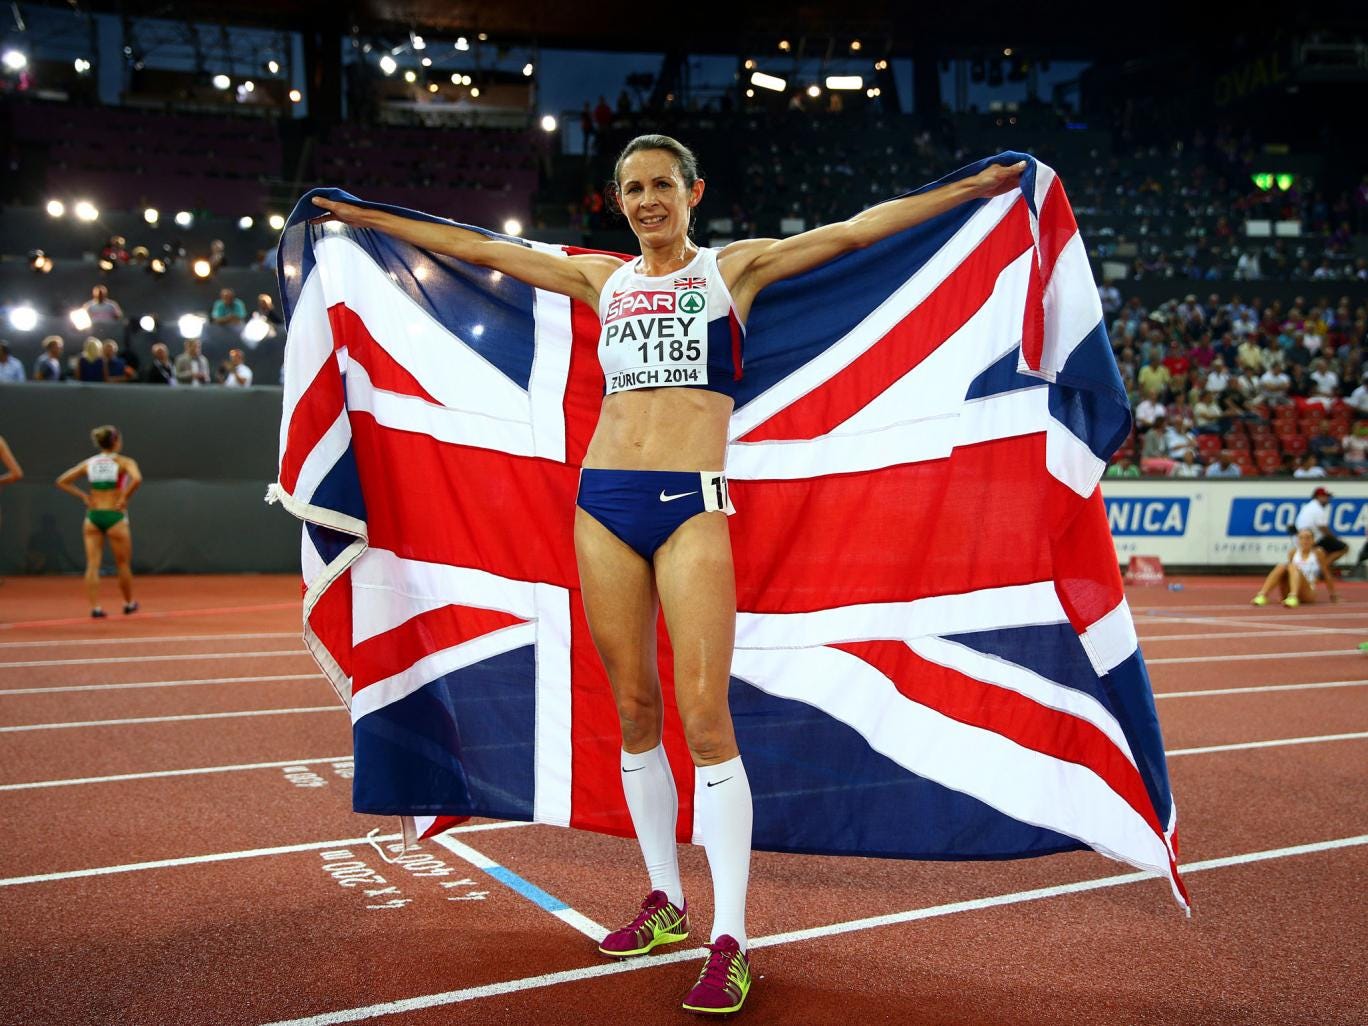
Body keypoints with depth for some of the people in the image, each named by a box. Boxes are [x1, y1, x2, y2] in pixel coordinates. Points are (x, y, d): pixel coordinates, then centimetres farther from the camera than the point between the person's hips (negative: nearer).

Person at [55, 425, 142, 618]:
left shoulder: (88, 463, 9)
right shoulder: (124, 462, -4)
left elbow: (62, 482, 10)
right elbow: (136, 479, -24)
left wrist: (83, 496, 9)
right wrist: (124, 498, -13)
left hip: (92, 515, 4)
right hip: (115, 516, -4)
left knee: (92, 564, 1)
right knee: (123, 564, 11)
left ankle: (95, 607, -6)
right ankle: (129, 604, 24)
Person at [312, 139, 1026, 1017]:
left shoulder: (735, 268, 9)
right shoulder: (602, 278, 17)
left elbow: (855, 230, 3)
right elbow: (477, 249, 22)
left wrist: (973, 188, -2)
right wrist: (368, 217, 26)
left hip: (691, 505, -4)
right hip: (604, 502, 4)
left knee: (704, 717, -10)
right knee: (635, 711, 8)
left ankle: (730, 942, -3)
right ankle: (667, 900, 23)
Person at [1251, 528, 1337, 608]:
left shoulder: (1317, 553, 4)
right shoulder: (1293, 552, 11)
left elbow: (1326, 574, 11)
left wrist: (1332, 594, 17)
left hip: (1308, 593, -3)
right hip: (1288, 593, 3)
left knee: (1293, 566, -27)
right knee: (1281, 566, -22)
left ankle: (1293, 598, -52)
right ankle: (1262, 596, -39)